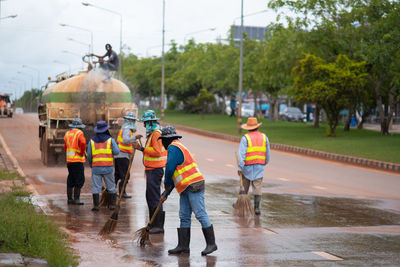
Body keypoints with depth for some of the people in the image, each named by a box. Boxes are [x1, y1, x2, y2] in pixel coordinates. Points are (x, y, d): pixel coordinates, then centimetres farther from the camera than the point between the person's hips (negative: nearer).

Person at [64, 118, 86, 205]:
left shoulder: (67, 133, 12)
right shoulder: (79, 133, -9)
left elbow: (65, 146, 11)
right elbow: (83, 143, -21)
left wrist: (68, 156, 14)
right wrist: (81, 154, -8)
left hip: (69, 160, 7)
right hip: (77, 160, -7)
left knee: (71, 180, 13)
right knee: (79, 180, -3)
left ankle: (69, 198, 15)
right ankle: (76, 199, -7)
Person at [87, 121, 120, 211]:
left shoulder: (92, 140, 4)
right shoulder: (110, 139, -1)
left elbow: (89, 155, 5)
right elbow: (116, 152, -6)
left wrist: (90, 165, 21)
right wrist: (114, 144, 12)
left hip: (96, 167, 1)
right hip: (108, 166, -1)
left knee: (96, 187, 3)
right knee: (111, 186, 10)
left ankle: (96, 205, -4)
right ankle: (112, 205, 9)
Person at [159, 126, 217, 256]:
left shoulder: (173, 148, -8)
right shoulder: (178, 148, 24)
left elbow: (170, 169, -18)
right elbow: (175, 175, 27)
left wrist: (167, 184, 1)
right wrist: (165, 194, 27)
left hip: (194, 186, -10)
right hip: (185, 189, 10)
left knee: (201, 214, -8)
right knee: (184, 217, 8)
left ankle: (211, 244, -5)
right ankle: (183, 246, 8)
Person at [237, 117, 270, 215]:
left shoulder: (245, 138, -8)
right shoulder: (264, 137, 5)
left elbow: (242, 154, -15)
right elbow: (267, 153, 11)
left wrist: (240, 168, -15)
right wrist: (265, 163, 27)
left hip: (247, 166, -2)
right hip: (259, 166, 2)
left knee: (244, 186, 13)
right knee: (257, 187, 1)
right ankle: (256, 207, -6)